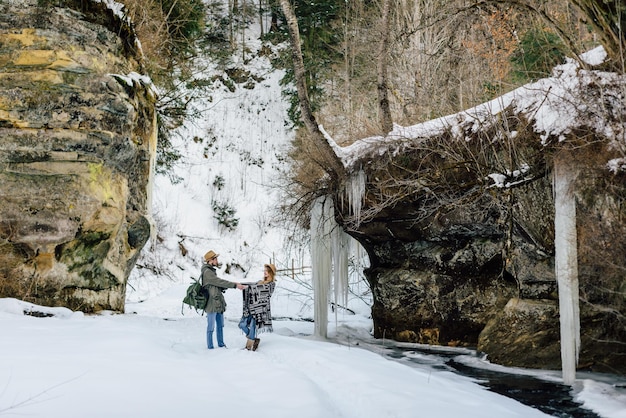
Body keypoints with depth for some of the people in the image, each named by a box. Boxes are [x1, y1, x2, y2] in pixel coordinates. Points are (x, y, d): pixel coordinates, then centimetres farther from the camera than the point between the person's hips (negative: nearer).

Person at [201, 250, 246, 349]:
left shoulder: (211, 271, 16)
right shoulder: (207, 272, -16)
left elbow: (218, 285, 15)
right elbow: (220, 282, -21)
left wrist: (234, 285, 1)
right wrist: (235, 285, -20)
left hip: (219, 303, 10)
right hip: (212, 304, -10)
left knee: (220, 325, 16)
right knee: (211, 327, -1)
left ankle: (221, 344, 26)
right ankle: (210, 347, 7)